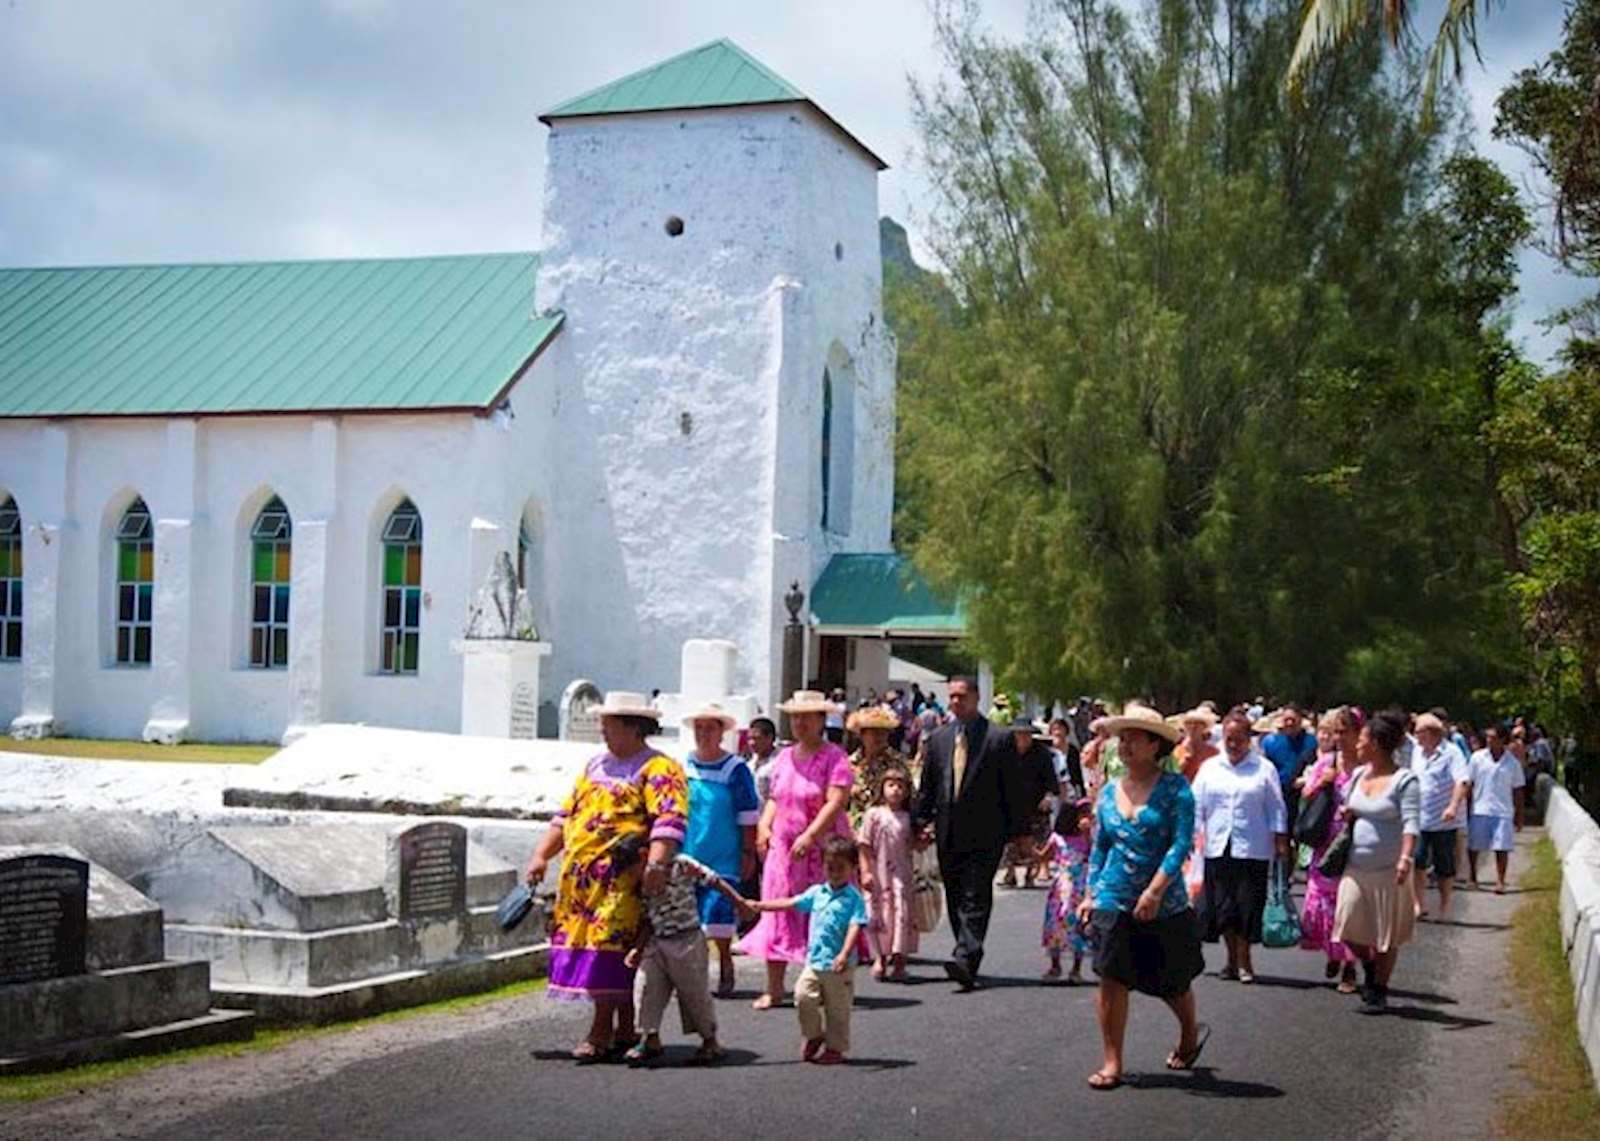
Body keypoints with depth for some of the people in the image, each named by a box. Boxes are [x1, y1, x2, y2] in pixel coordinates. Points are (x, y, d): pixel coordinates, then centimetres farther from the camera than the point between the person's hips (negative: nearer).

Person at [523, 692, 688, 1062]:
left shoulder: (658, 770, -4)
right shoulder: (595, 766, 22)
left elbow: (669, 821, -18)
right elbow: (565, 816, 24)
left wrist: (656, 863, -32)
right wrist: (541, 856, 15)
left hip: (622, 877, -8)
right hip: (580, 876, 8)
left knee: (610, 945, -11)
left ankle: (601, 1032, -7)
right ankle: (624, 1032, 14)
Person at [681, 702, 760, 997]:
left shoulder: (735, 769, -4)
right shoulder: (682, 765, 6)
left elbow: (748, 816, -1)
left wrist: (748, 852, -4)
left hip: (722, 859, -3)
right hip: (686, 856, 3)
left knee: (718, 912, -7)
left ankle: (725, 966, 12)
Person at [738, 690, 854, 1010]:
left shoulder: (834, 756, -7)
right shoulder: (784, 757, 14)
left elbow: (836, 801, -16)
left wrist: (809, 835, -24)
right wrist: (764, 825, 4)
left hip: (822, 848, -6)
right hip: (783, 848, 6)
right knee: (778, 916, 3)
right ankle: (774, 987, 7)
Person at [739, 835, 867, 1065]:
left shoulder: (854, 898, -7)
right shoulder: (817, 892, 10)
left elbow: (855, 927, -16)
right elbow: (790, 903, 16)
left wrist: (844, 954, -30)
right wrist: (759, 906, 12)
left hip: (839, 966, -4)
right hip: (814, 960, 5)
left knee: (837, 1009, 4)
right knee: (803, 996, -8)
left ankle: (835, 1048, 19)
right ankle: (813, 1036, 15)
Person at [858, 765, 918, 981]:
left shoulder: (907, 818, 7)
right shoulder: (874, 814, -2)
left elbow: (910, 846, 14)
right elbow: (864, 845, -3)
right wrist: (865, 871, -10)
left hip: (900, 874, 2)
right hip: (878, 874, -2)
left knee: (902, 912, -3)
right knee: (877, 913, 1)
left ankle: (899, 960, 2)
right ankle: (880, 958, 13)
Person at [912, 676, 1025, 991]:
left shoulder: (999, 740, -1)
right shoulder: (938, 740, 13)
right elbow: (926, 787, 17)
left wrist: (1016, 831, -3)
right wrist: (922, 821, 7)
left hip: (984, 836, -5)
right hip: (948, 835, 5)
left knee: (975, 899, -13)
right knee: (955, 902, 9)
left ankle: (965, 958, -22)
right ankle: (968, 961, 17)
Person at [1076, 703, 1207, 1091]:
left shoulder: (1175, 788, -7)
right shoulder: (1109, 793, 7)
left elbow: (1181, 843, -15)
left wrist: (1155, 890, -22)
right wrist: (1090, 895, 9)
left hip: (1164, 904, -3)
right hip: (1114, 902, 3)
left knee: (1172, 981, 11)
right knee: (1111, 979, -5)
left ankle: (1191, 1034, 40)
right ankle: (1112, 1063, 3)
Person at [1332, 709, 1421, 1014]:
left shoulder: (1404, 780, -10)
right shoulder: (1358, 775, 10)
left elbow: (1411, 822, -18)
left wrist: (1406, 857, -31)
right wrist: (1344, 813, 2)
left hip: (1388, 870, -6)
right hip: (1356, 868, 6)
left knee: (1387, 936, 6)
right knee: (1348, 930, 2)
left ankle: (1379, 991, 19)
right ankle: (1370, 967, 30)